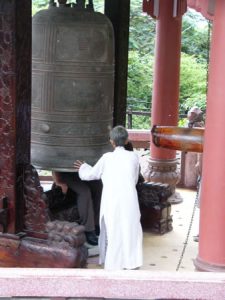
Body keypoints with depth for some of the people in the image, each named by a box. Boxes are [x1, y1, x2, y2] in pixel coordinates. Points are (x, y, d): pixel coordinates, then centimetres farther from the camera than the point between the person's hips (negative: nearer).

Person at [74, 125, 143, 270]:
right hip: (129, 202, 1)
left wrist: (83, 167, 33)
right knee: (130, 231, 11)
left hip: (112, 203, -1)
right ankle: (132, 263, 16)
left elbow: (91, 174, 11)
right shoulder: (133, 157, 3)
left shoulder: (107, 158, -1)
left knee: (113, 233, 10)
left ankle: (113, 264, 14)